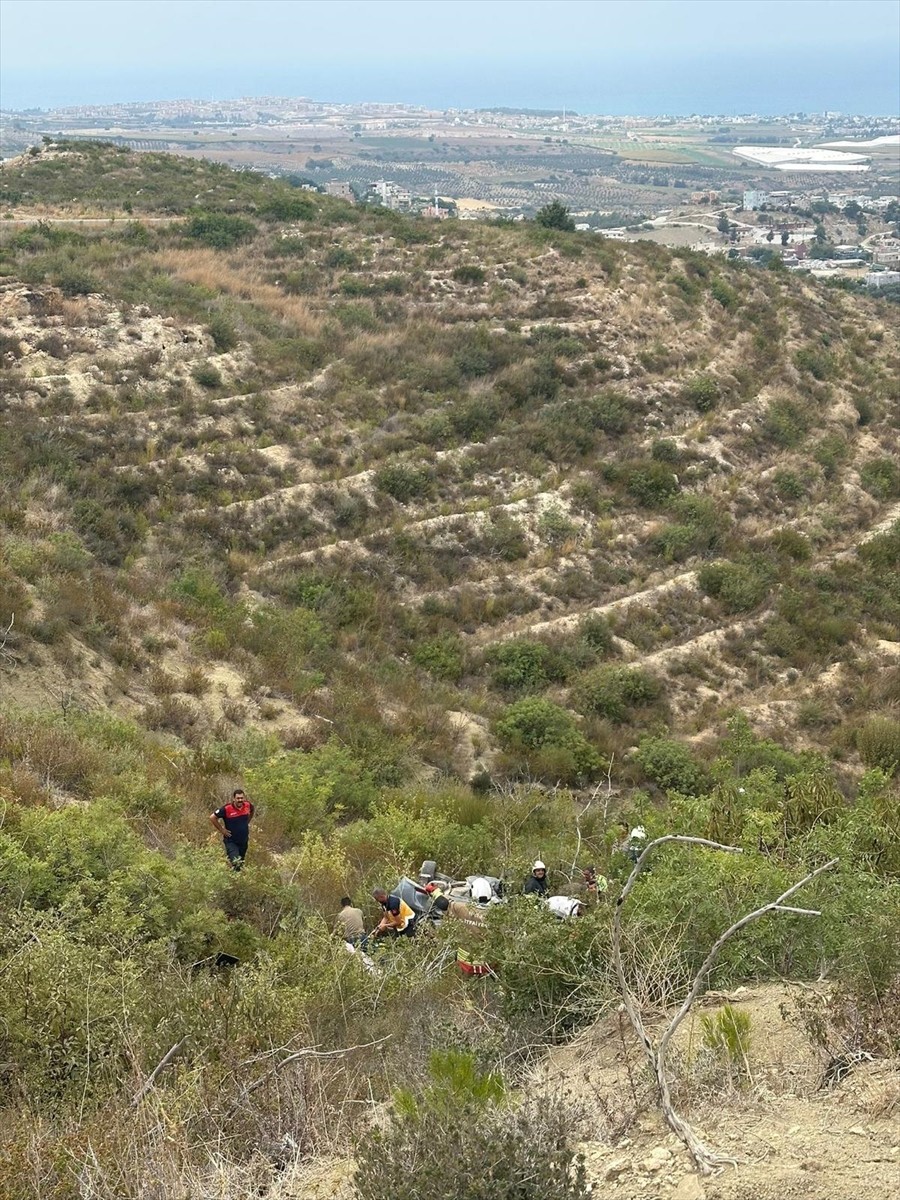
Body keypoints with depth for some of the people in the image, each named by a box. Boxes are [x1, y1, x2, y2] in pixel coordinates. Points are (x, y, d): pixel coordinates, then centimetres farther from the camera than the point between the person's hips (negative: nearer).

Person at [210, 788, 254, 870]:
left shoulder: (248, 805, -7)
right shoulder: (226, 809, -22)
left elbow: (251, 812, 19)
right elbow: (212, 817, -13)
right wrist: (221, 830, -11)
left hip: (244, 841, 5)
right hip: (231, 841, -5)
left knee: (241, 863, 17)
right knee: (236, 863, -16)